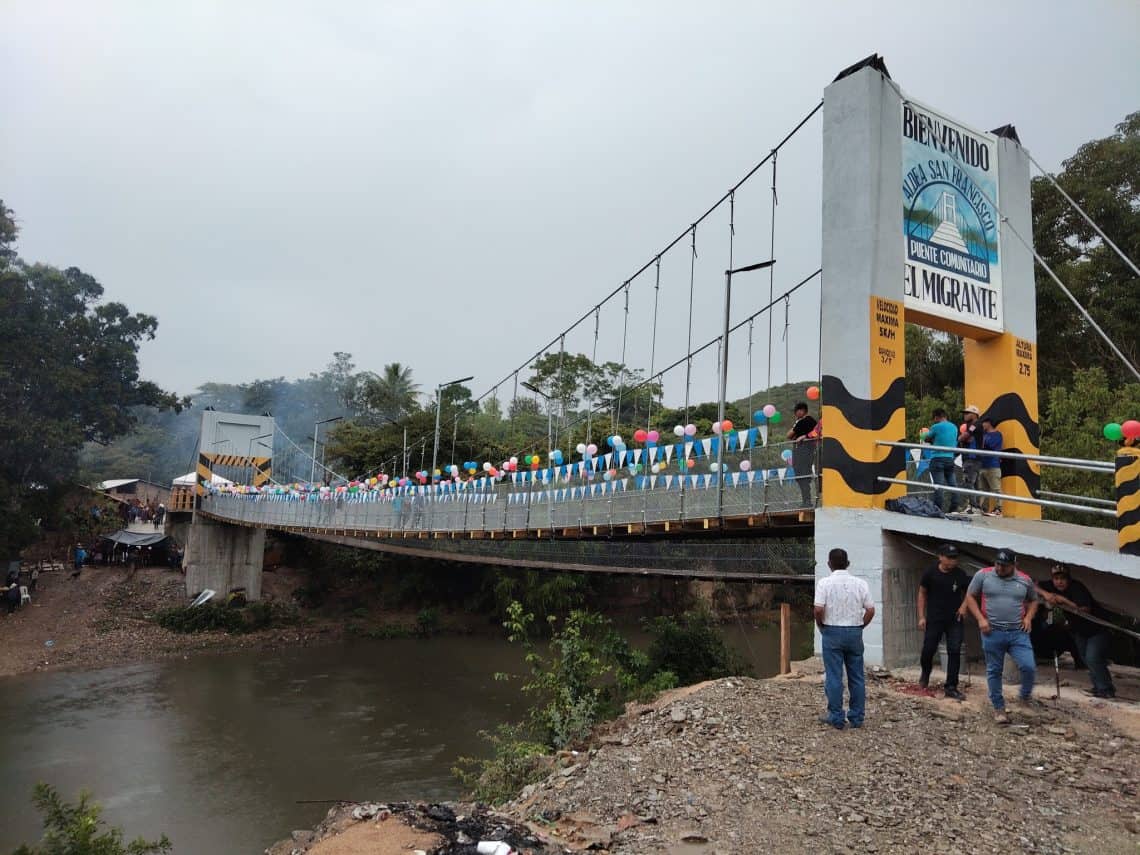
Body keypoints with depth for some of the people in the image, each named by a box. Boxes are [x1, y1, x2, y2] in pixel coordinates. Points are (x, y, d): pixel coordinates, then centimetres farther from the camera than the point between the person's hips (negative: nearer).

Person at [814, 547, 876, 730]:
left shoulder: (825, 583, -9)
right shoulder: (860, 583, 0)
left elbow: (819, 609, -16)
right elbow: (870, 610, -1)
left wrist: (820, 625, 2)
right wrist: (860, 626, 12)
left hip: (832, 632, -3)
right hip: (855, 632, 3)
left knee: (834, 677, 4)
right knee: (856, 677, 11)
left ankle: (836, 718, 8)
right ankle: (856, 718, 16)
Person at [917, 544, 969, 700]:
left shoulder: (960, 574, -3)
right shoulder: (930, 574, -6)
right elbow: (922, 594, 3)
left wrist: (964, 605, -7)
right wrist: (921, 617, 0)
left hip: (954, 620, 1)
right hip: (934, 619, -1)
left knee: (954, 652, -4)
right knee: (928, 649, 1)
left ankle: (951, 687, 6)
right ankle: (925, 673, 34)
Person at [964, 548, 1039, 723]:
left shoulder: (1025, 580, 4)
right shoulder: (983, 575, -3)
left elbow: (1033, 601, 19)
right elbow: (970, 597, 2)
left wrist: (1028, 617, 1)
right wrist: (980, 618, -8)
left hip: (1018, 633, 1)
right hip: (992, 632, -1)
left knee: (1029, 667, -10)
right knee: (994, 671, 6)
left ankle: (1025, 695, 20)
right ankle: (999, 708, 20)